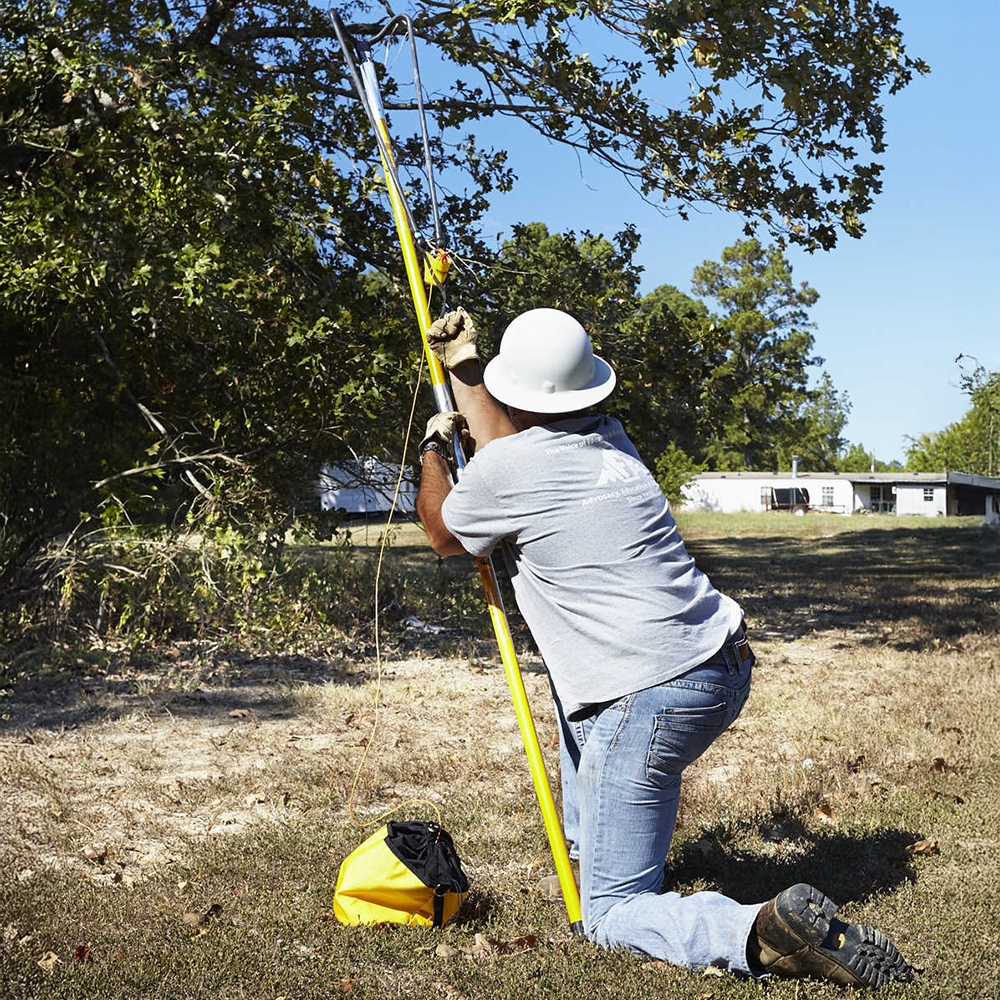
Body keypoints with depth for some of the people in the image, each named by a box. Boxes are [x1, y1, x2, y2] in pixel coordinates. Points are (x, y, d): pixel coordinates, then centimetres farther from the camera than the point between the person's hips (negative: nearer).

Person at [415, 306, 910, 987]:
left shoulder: (505, 469, -8)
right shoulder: (610, 441, 13)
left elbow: (442, 535, 15)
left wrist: (435, 448, 31)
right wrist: (462, 365, 39)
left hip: (654, 698, -8)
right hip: (729, 671, 8)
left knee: (610, 916, 3)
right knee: (572, 672, 37)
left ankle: (762, 931, -22)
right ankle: (588, 839, 45)